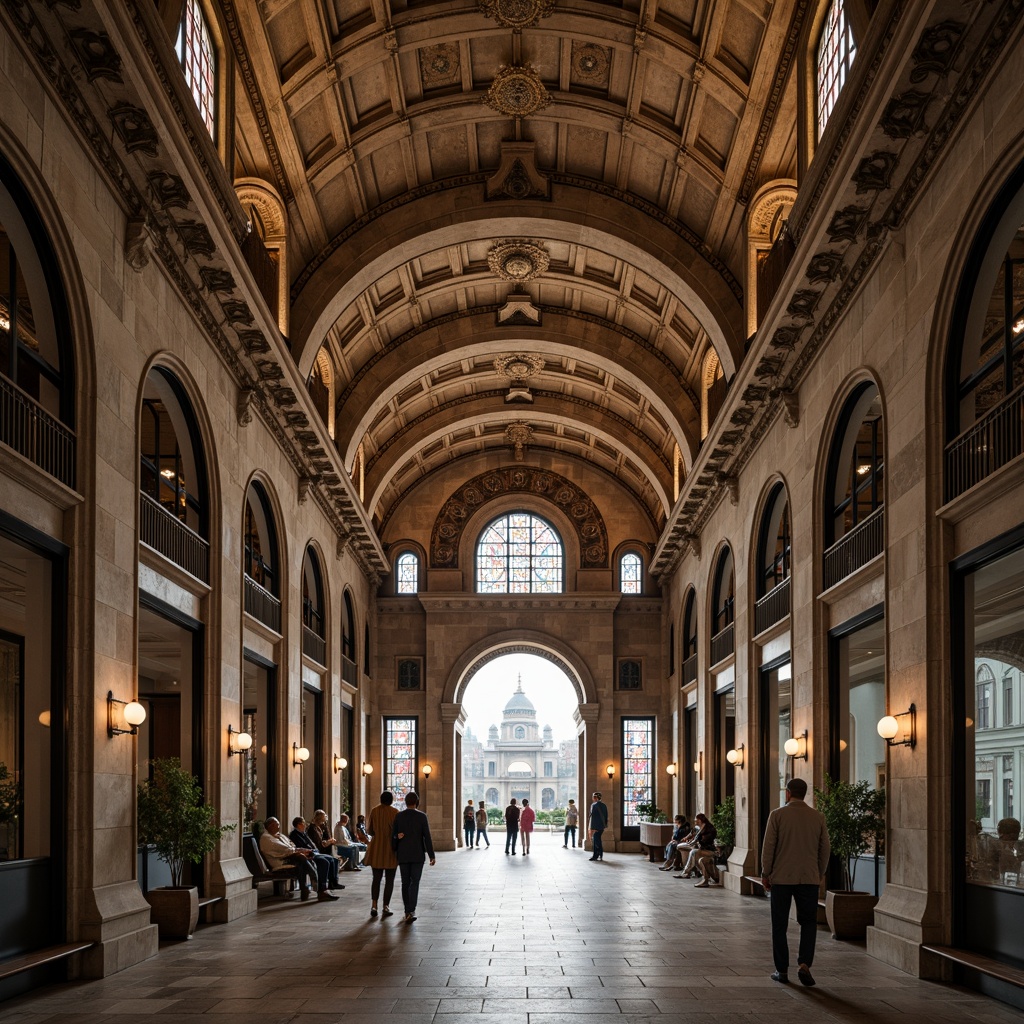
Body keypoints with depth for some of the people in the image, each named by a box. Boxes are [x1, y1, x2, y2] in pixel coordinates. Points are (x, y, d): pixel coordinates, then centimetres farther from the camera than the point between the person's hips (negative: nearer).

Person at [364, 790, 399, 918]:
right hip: (391, 850, -3)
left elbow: (369, 830, 3)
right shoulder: (394, 812, -10)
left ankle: (374, 906, 0)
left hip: (376, 849, 3)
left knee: (376, 878, 11)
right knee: (389, 880, 5)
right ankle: (386, 907, 3)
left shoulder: (374, 811, -2)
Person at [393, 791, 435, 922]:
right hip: (418, 855, -2)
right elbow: (427, 837, -8)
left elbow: (393, 836, -1)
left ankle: (408, 911, 19)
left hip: (403, 855, 2)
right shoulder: (422, 816, -7)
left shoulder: (398, 816, -3)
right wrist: (431, 855, -3)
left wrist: (394, 853, 10)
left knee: (405, 883, 14)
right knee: (414, 883, -1)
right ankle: (411, 911, -17)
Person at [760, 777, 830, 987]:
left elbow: (768, 846, -6)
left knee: (780, 926, 9)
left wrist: (765, 874, 4)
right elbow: (824, 849, 6)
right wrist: (819, 875, 16)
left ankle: (782, 970, 10)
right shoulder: (818, 817, 2)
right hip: (809, 879, 2)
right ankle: (804, 964, -7)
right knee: (808, 923, 11)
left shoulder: (777, 815, -5)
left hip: (781, 877, -2)